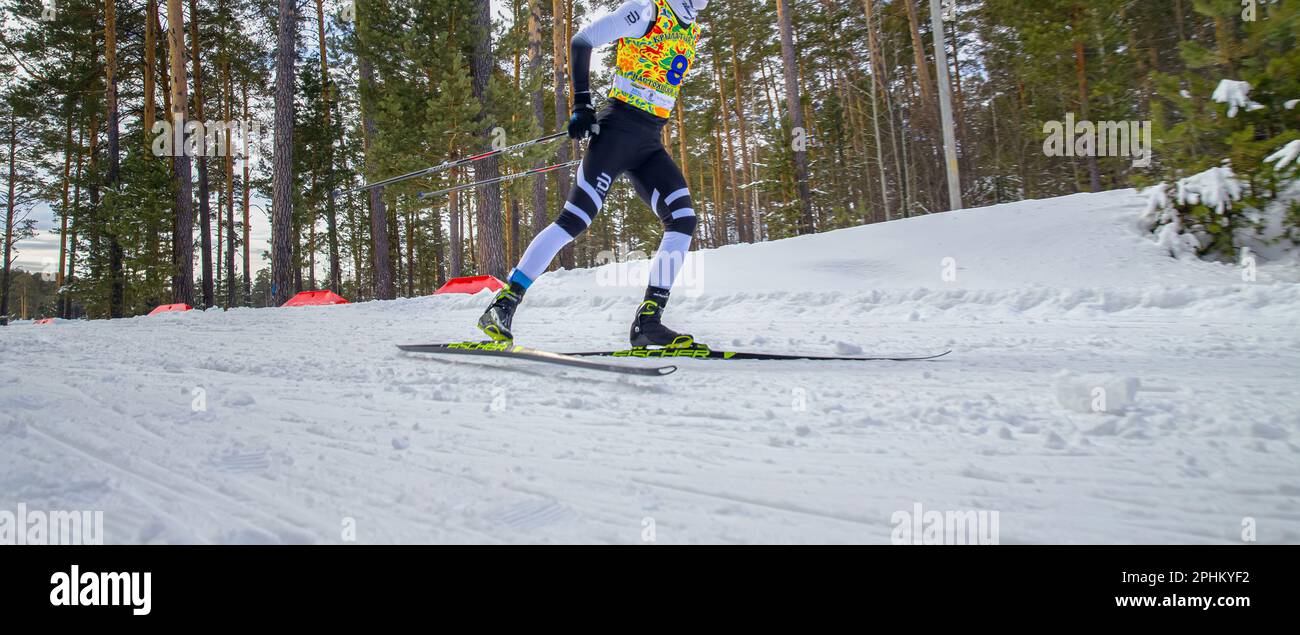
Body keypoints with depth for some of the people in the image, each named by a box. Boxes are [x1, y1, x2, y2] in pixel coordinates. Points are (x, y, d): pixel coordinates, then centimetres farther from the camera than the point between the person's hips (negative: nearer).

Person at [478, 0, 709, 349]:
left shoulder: (691, 32, 21)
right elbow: (582, 41, -3)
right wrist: (582, 104, -9)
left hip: (650, 144, 7)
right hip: (617, 128, -7)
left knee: (683, 221, -10)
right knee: (575, 219, -15)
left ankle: (647, 322, -10)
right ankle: (502, 305, -11)